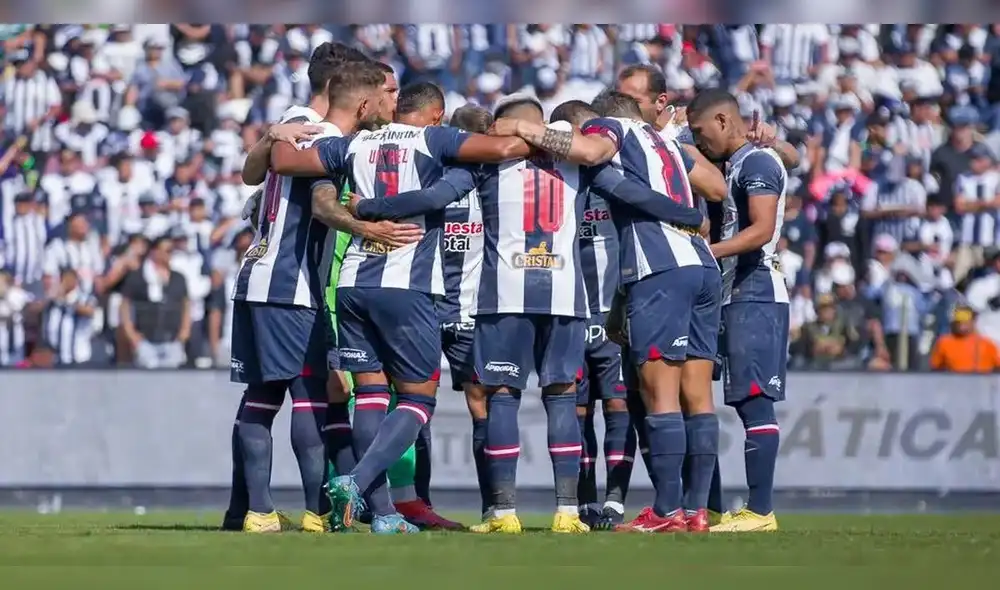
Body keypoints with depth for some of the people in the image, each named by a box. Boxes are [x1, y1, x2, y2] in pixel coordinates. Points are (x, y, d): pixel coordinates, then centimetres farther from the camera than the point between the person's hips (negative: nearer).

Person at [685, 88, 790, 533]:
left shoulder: (757, 163, -9)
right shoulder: (732, 167, 21)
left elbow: (762, 230, -20)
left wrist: (704, 253, -24)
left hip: (755, 296, -10)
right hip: (737, 297, 10)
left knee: (755, 401, -12)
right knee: (748, 404, 7)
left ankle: (760, 510, -15)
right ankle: (756, 508, 7)